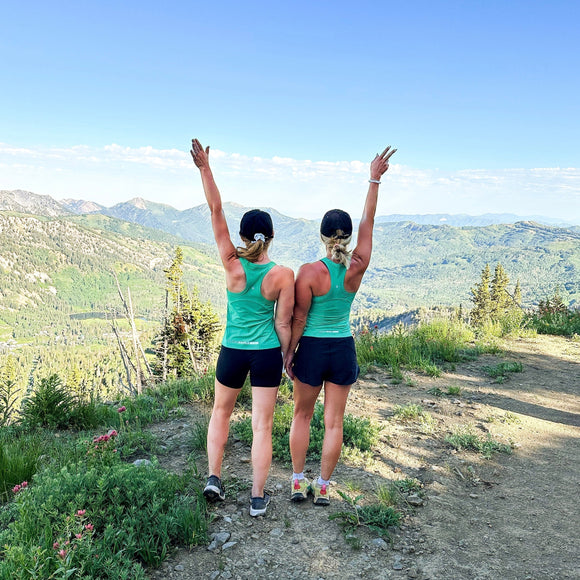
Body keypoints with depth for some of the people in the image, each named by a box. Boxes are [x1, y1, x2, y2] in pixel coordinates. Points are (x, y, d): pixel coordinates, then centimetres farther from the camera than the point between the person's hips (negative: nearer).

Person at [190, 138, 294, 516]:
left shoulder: (233, 265, -11)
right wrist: (286, 356, 8)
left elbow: (215, 211, -11)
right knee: (263, 425, 9)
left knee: (221, 412, 25)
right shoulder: (283, 275, -12)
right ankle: (258, 498, 18)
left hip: (232, 352, 1)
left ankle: (214, 478, 23)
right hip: (267, 354, -1)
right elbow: (283, 323, -7)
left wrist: (205, 169, -10)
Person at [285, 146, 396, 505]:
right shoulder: (357, 269, -10)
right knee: (334, 422, 13)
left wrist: (289, 353, 0)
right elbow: (368, 224, 0)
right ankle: (323, 486, 23)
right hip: (343, 349, 2)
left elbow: (299, 319, -12)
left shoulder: (309, 273, -18)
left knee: (302, 416, 18)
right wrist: (375, 179, 5)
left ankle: (299, 482, 25)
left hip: (312, 349, -2)